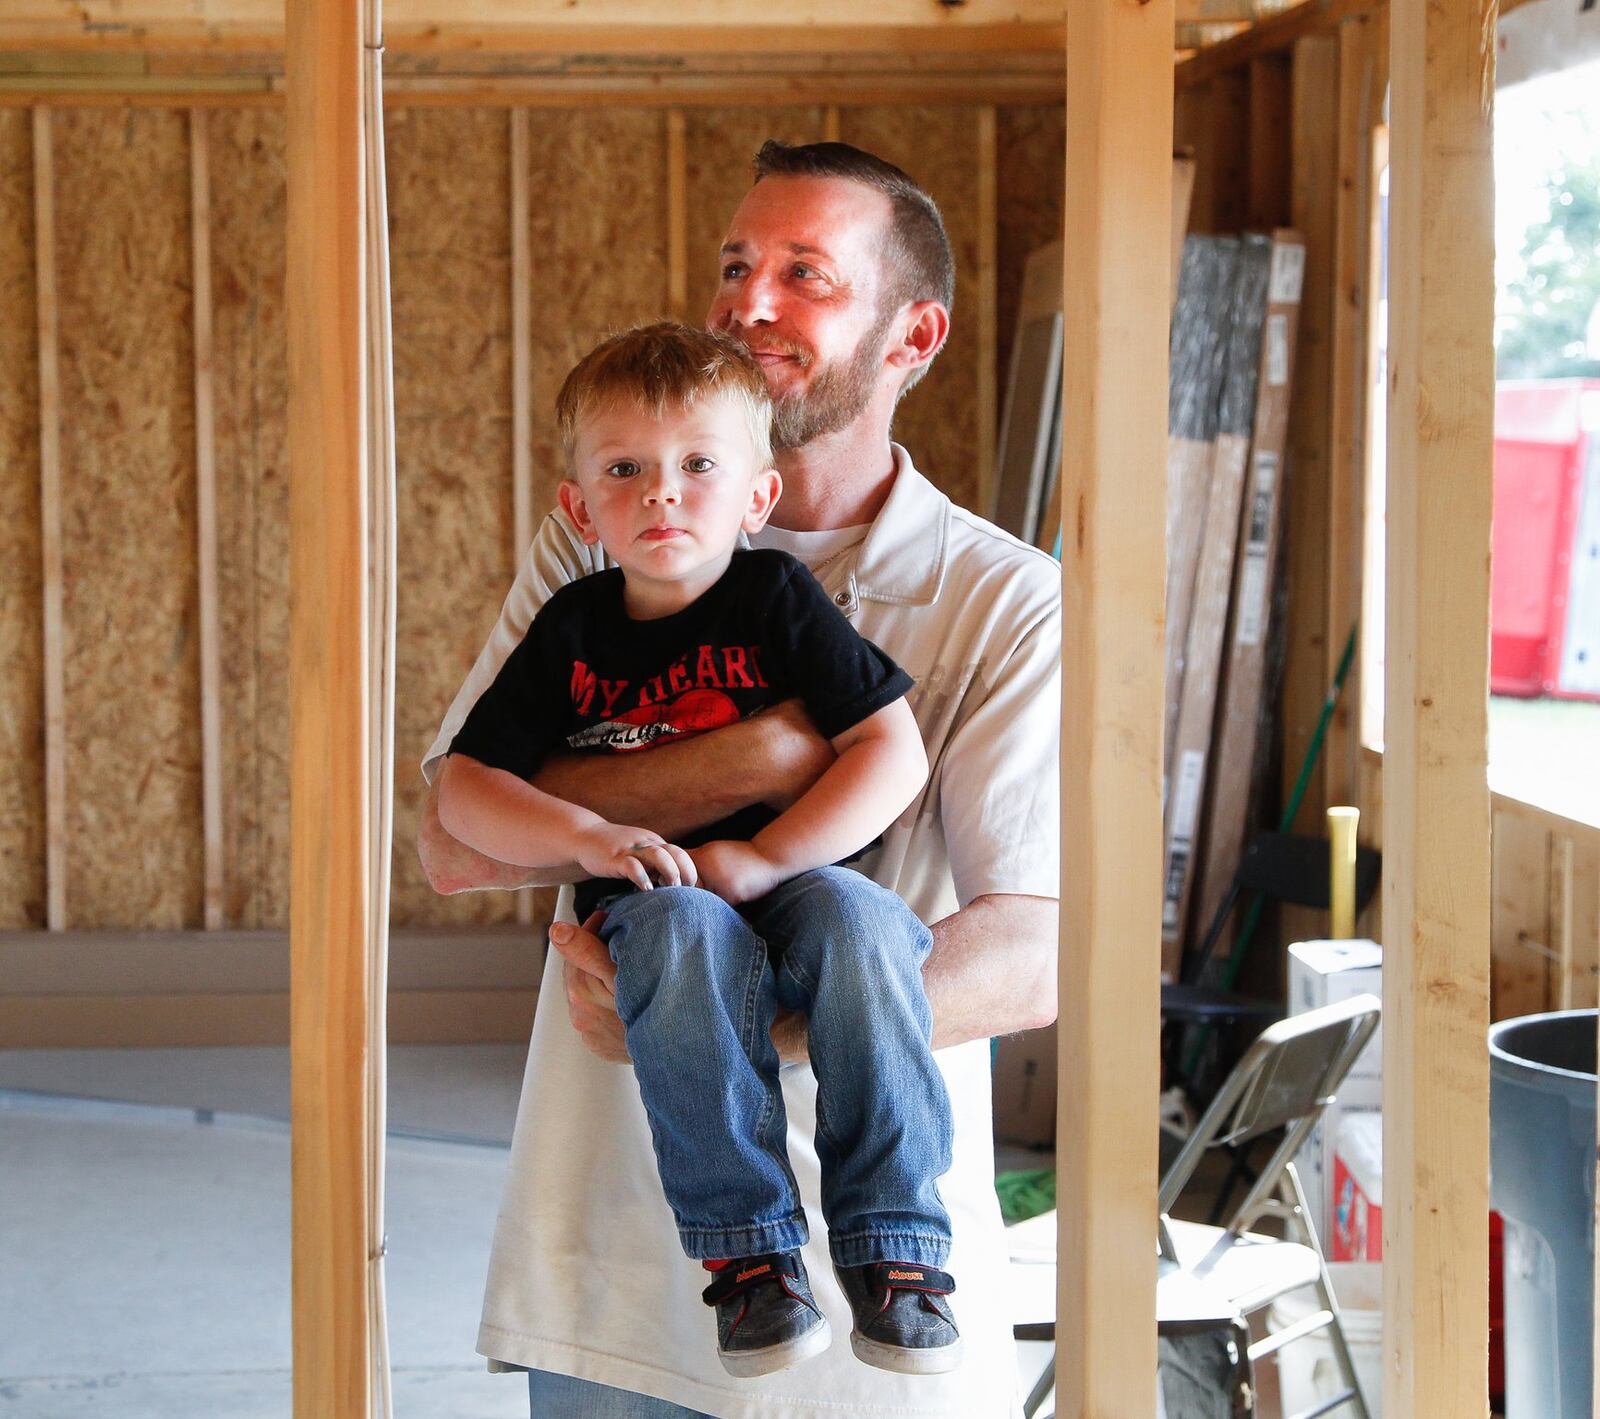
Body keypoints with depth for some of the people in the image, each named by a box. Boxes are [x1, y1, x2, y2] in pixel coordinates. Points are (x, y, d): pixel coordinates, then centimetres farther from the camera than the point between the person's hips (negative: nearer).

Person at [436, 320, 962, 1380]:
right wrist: (585, 836, -13)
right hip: (652, 899, 1)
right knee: (687, 934, -36)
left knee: (857, 921, -35)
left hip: (789, 887, 0)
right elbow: (464, 789, 6)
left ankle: (893, 1241, -26)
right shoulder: (574, 630, 7)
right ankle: (747, 1248, -31)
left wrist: (761, 859, -17)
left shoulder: (778, 598, 1)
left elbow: (894, 753, -7)